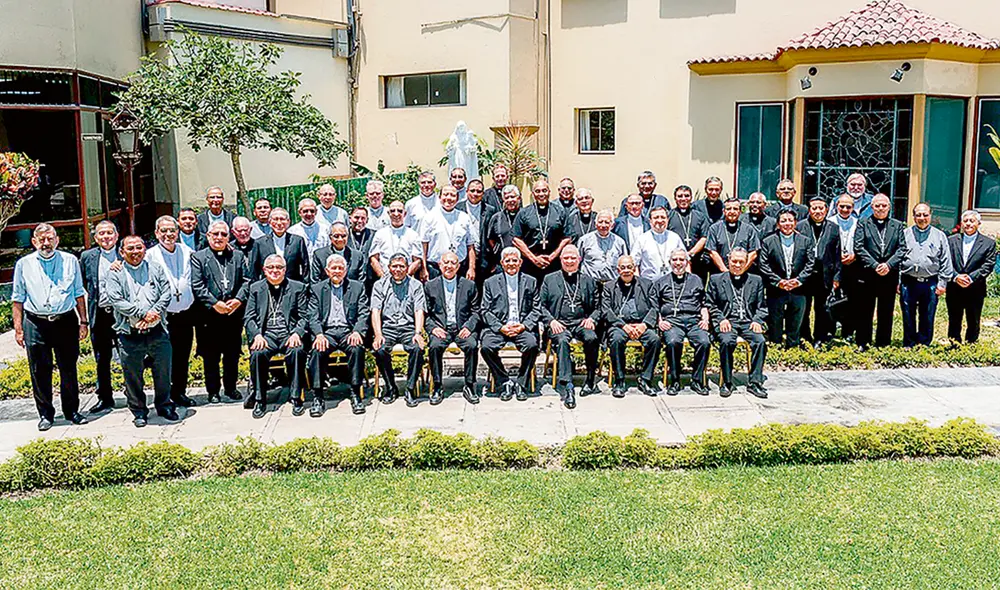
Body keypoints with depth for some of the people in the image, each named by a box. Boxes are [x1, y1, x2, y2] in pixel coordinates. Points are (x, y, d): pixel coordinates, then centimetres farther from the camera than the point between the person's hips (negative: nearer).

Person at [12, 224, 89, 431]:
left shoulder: (70, 261, 7)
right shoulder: (23, 264, 6)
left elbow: (79, 293, 11)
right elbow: (18, 299, 8)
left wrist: (83, 322, 7)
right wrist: (18, 328, 2)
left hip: (65, 321, 0)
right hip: (35, 323, 0)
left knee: (69, 369, 6)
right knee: (40, 372, 4)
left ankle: (72, 410, 19)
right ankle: (45, 414, 16)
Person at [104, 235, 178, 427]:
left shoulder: (156, 269, 11)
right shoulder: (115, 274, 3)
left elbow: (167, 293, 3)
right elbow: (116, 301, -9)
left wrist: (154, 313, -12)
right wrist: (143, 313, -16)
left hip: (157, 331, 2)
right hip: (130, 334, -2)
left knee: (163, 371, 8)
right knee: (133, 375, 5)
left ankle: (164, 406, 26)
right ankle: (139, 412, 20)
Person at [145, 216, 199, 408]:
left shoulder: (187, 252, 6)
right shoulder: (150, 256, -4)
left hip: (186, 314, 3)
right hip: (163, 316, -3)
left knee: (183, 357, 11)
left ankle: (180, 392, 24)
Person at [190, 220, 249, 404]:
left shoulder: (238, 256, 13)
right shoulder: (198, 257, 3)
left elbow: (246, 281, 7)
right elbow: (197, 286, -6)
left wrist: (238, 299, -9)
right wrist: (214, 304, -14)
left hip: (234, 314, 3)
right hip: (209, 315, -2)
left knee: (233, 354, 9)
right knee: (211, 356, 4)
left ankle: (230, 388, 23)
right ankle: (213, 391, 15)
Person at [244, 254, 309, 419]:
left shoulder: (298, 287, 11)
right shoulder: (256, 288, 15)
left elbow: (304, 317, 6)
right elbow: (249, 318, 9)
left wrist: (296, 334, -13)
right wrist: (257, 335, -10)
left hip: (289, 334, -1)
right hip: (266, 334, 1)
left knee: (297, 351, -33)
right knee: (257, 354, -31)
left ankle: (296, 398, -21)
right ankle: (259, 400, -17)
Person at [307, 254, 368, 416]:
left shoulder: (357, 287, 14)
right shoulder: (317, 289, 15)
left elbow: (364, 314, 5)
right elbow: (313, 317, 6)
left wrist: (357, 332, -14)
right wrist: (319, 334, -14)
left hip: (349, 331, 0)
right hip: (327, 332, 1)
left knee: (357, 348, -33)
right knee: (317, 351, -31)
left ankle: (355, 394, -24)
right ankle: (318, 396, -23)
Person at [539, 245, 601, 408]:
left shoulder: (588, 281, 21)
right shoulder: (549, 279, 17)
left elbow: (598, 307, 18)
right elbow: (541, 306, 11)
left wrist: (592, 319, -3)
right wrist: (551, 321, -6)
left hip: (581, 323, 1)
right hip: (559, 324, -1)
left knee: (591, 338, -33)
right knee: (562, 340, -35)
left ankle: (591, 380, -17)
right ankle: (566, 385, -40)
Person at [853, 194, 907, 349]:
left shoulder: (897, 225, 12)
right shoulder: (862, 224, 6)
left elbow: (902, 248, 4)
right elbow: (859, 247, -4)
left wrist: (888, 264, -12)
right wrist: (874, 265, -13)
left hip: (890, 275, 2)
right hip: (867, 274, -2)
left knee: (886, 313, 6)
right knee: (864, 312, 1)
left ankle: (883, 345, 14)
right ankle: (862, 344, 8)